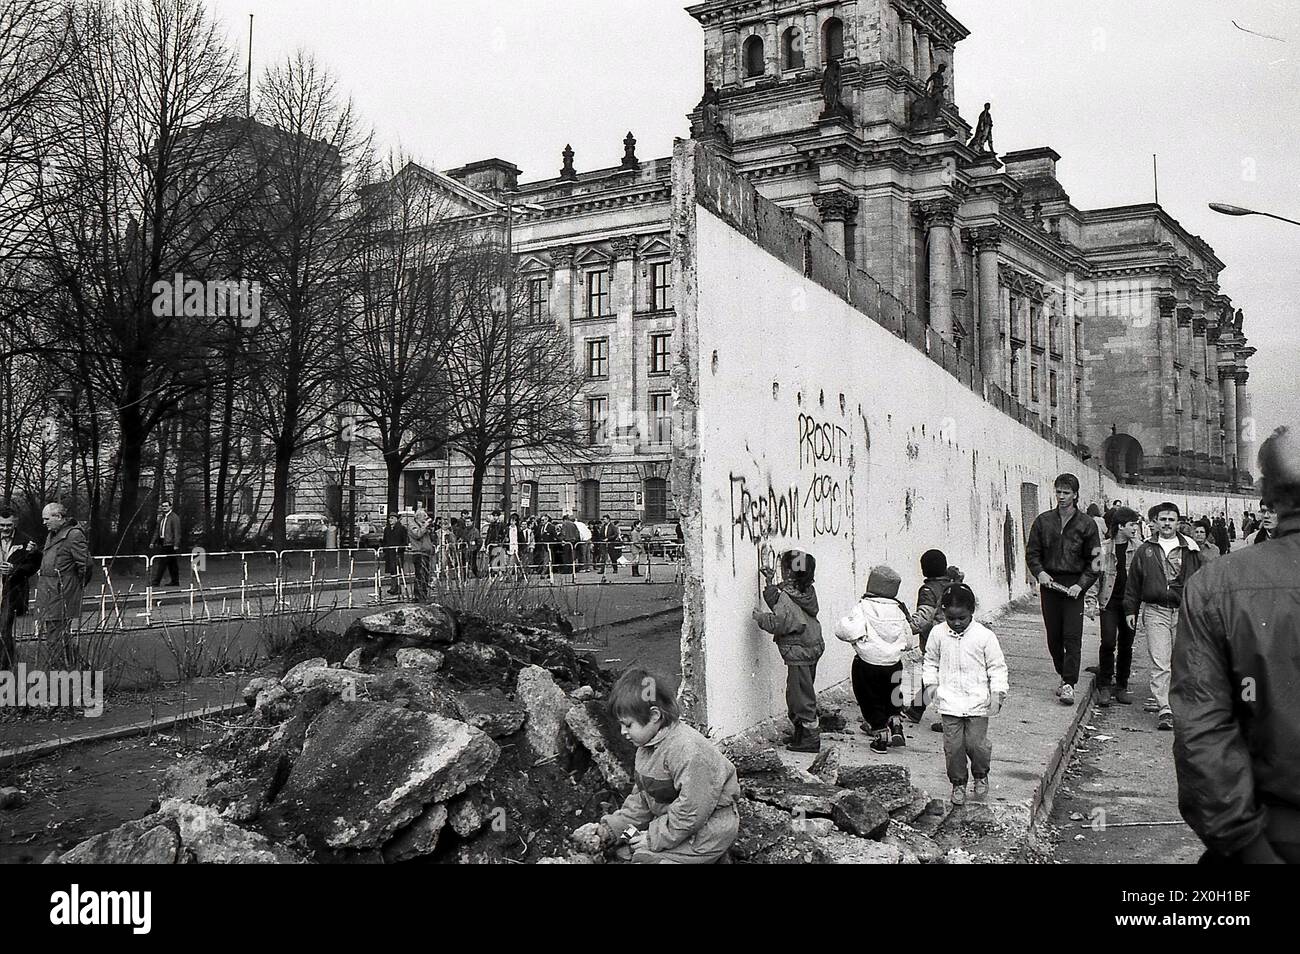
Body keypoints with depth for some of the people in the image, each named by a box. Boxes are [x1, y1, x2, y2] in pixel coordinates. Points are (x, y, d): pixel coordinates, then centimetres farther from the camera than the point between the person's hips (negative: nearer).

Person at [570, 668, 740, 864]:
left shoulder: (688, 751, -27)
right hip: (670, 818, 10)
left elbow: (691, 811, -27)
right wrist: (609, 828, 2)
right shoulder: (647, 746, 4)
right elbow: (641, 799, 12)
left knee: (644, 857, -20)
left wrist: (654, 838, -19)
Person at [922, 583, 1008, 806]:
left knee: (976, 743, -3)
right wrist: (931, 684, 3)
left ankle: (981, 776, 26)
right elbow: (931, 662, 14)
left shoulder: (984, 636, -8)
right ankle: (958, 784, 22)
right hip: (949, 702, 2)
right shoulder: (938, 634, -1)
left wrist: (997, 692, -8)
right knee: (953, 746, 3)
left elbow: (997, 667, 0)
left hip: (977, 703, -2)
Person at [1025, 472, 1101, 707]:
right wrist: (1039, 572, -9)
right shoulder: (1043, 521, 7)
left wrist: (1081, 584, -12)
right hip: (1049, 584, 3)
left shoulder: (1086, 525, 1)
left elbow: (1094, 560, 1)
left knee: (1072, 636, -9)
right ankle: (1064, 676, 25)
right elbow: (1032, 552, 9)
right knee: (1053, 636, 8)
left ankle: (1069, 685, -8)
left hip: (1074, 586, -3)